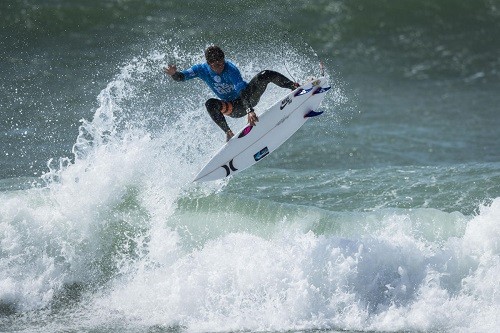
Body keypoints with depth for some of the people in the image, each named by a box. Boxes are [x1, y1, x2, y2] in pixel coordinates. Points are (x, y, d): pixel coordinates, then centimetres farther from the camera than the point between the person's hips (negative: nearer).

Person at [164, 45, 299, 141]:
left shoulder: (231, 69, -29)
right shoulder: (202, 69, -15)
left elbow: (243, 91, -40)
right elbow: (181, 77, -13)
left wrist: (250, 111, -54)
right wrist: (174, 73, -38)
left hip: (250, 96, -3)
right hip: (235, 109, 3)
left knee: (264, 76, -29)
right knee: (210, 104, -28)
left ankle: (294, 86, -16)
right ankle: (228, 133, -19)